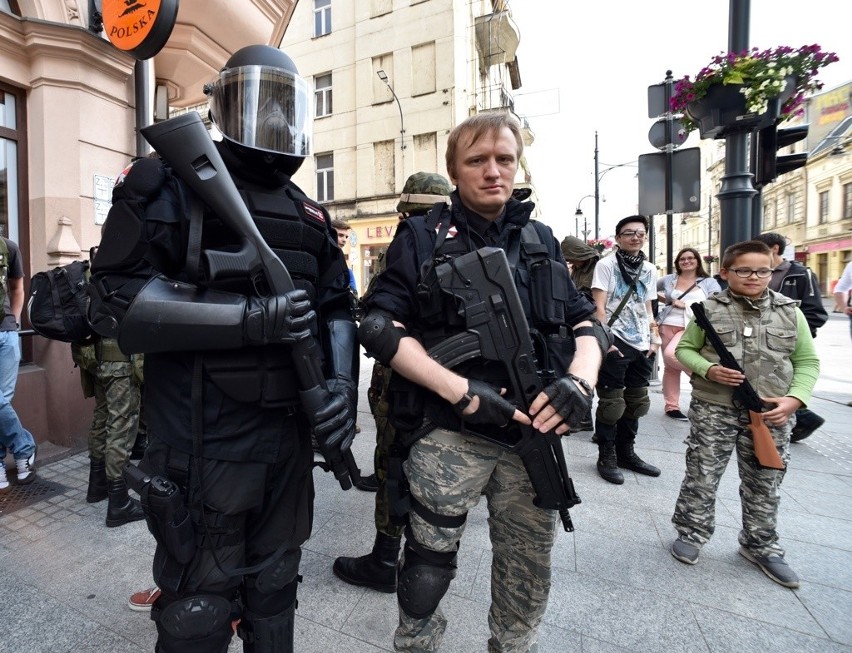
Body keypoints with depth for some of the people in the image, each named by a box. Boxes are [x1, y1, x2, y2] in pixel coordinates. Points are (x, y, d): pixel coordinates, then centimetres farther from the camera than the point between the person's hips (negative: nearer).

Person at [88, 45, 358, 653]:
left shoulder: (309, 214, 12)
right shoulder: (173, 185, -4)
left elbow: (337, 305, 10)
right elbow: (116, 301, -12)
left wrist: (342, 383, -7)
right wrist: (250, 319, -22)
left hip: (290, 436, 6)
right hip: (204, 441, -5)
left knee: (275, 591, 25)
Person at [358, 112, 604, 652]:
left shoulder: (541, 240, 11)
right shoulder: (421, 238, -1)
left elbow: (585, 321, 11)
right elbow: (381, 328, -10)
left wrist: (581, 379, -11)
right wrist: (462, 392, -18)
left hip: (533, 433, 4)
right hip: (448, 435, -3)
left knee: (529, 574, 20)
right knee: (427, 570, 13)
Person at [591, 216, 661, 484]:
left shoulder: (649, 269, 13)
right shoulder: (606, 265, -4)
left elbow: (647, 309, 18)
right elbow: (599, 306, -9)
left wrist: (654, 339, 9)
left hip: (642, 345, 6)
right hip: (616, 342, -6)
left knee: (635, 402, 14)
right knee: (611, 403, -1)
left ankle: (626, 452, 29)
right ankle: (606, 457, 13)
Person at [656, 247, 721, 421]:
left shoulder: (709, 282, 6)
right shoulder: (669, 279, 11)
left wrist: (685, 304, -11)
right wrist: (661, 298, 8)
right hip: (667, 326, 3)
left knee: (671, 354, -29)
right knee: (670, 367, 4)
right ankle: (671, 406, 14)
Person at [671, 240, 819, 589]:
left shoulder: (790, 311, 5)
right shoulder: (710, 309, -3)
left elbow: (807, 361, 8)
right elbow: (685, 349, 2)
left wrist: (795, 397, -7)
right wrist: (709, 369, -16)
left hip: (770, 413, 3)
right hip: (713, 409, -2)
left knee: (765, 484, 14)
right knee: (702, 476, 6)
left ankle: (760, 546, 34)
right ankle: (691, 533, 24)